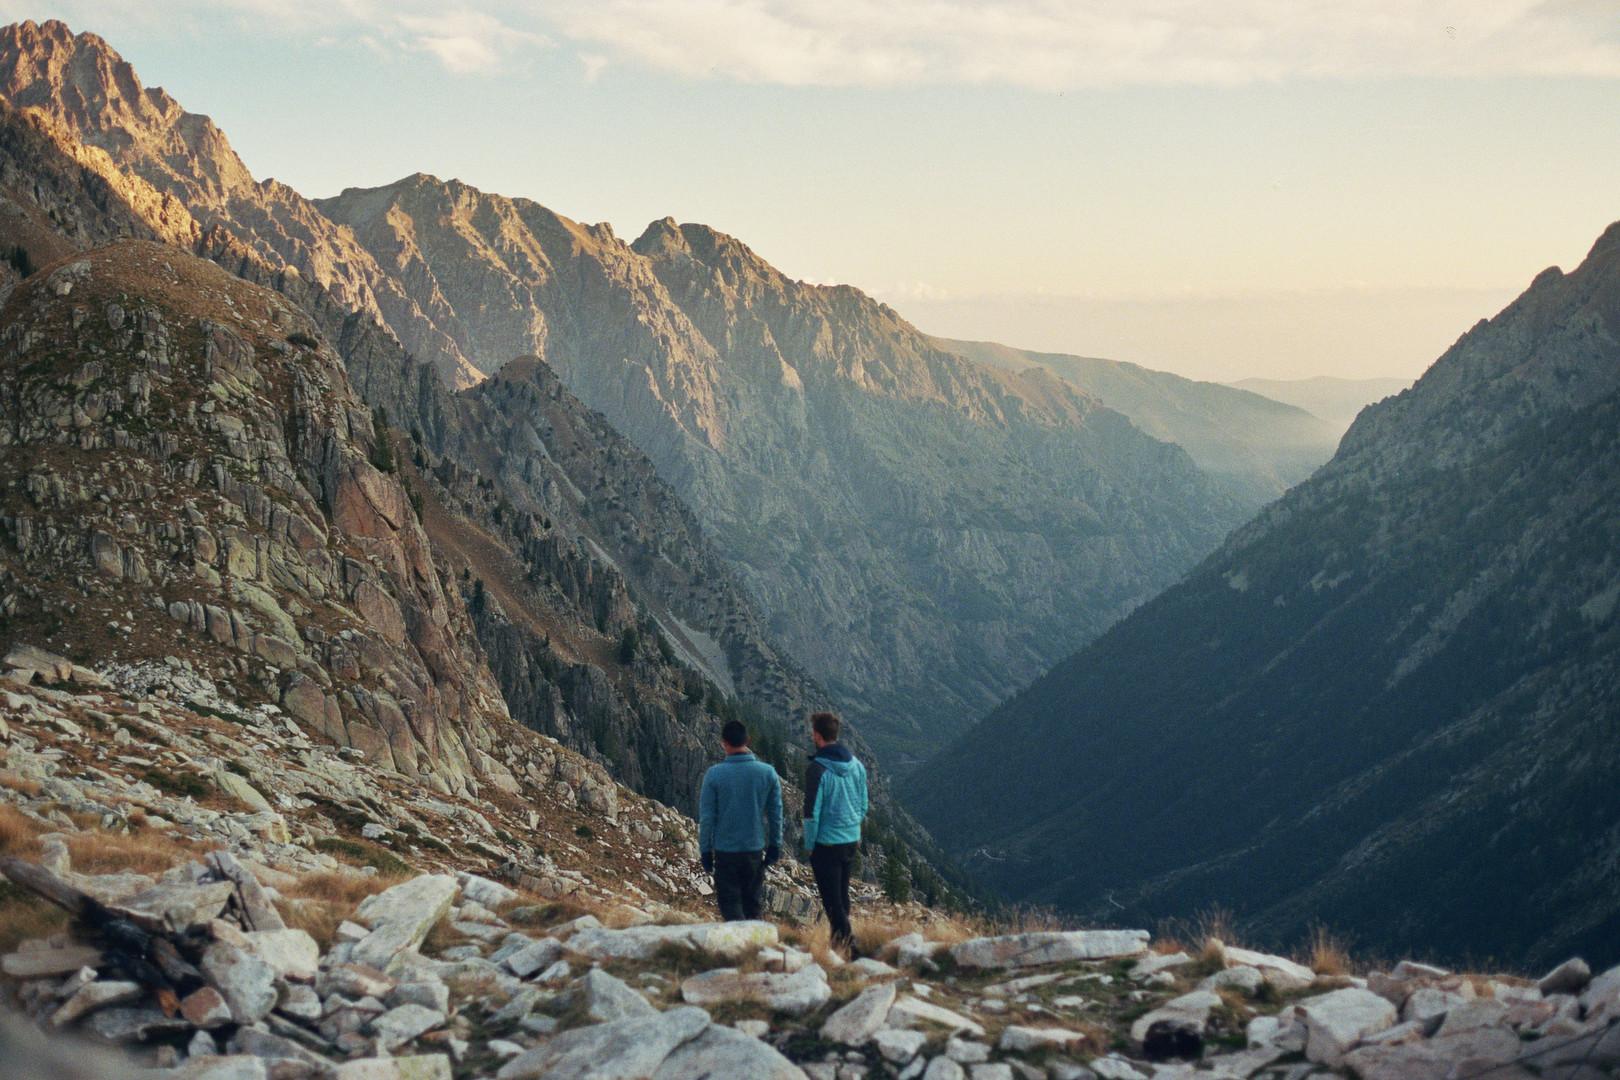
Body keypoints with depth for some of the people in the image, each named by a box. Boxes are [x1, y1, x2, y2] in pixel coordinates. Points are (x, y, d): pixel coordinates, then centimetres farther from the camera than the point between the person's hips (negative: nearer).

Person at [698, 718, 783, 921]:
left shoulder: (714, 774, -11)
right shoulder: (768, 773, -3)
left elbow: (706, 817, -7)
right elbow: (776, 813, 3)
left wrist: (705, 851, 3)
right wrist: (775, 846, 14)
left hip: (725, 851, -2)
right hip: (755, 850, 3)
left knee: (730, 905, 4)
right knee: (753, 904, 17)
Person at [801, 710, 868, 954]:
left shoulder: (817, 769, -18)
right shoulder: (856, 765, 3)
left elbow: (812, 812, -16)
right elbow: (863, 805, 11)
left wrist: (809, 844, -6)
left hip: (826, 844, -7)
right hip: (851, 842, 7)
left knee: (831, 899, 1)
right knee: (842, 895, 20)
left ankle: (845, 941, -5)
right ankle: (842, 938, 29)